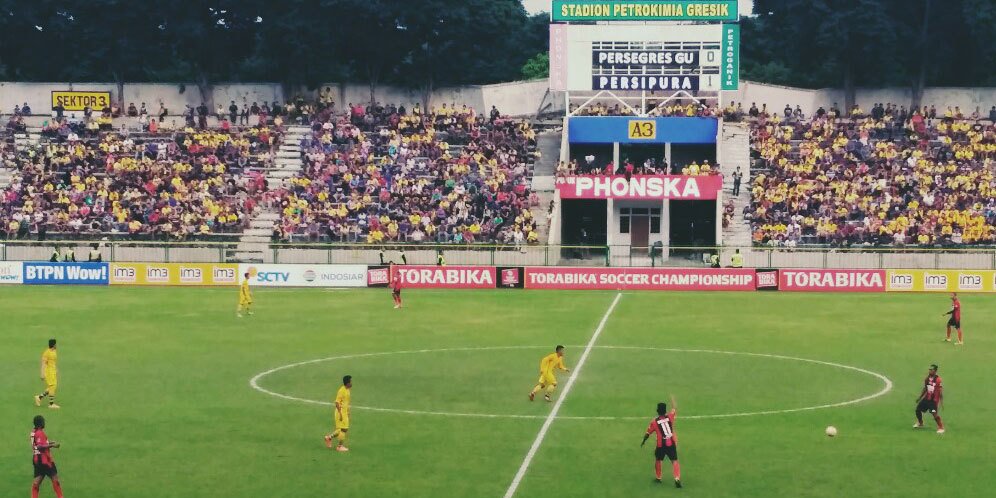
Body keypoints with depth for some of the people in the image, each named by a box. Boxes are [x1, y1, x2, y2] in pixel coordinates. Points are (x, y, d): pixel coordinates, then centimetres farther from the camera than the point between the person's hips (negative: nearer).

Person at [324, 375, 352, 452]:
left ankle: (329, 437, 26)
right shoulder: (341, 391, -19)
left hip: (345, 413, 9)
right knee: (343, 429, -3)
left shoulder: (348, 390, 10)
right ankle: (340, 446, 8)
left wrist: (348, 412, 23)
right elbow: (337, 403, -20)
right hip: (341, 412, -9)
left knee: (344, 429, 13)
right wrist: (340, 414, -23)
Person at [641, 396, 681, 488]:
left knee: (657, 459, 22)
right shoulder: (669, 416, -2)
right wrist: (672, 399, 34)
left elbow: (648, 433, 4)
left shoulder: (654, 422, -6)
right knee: (674, 461, -2)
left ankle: (658, 478, 33)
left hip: (661, 445, -1)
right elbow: (674, 408, 17)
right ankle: (677, 478, -20)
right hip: (671, 443, 1)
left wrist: (643, 442, 21)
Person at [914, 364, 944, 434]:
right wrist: (919, 398, 19)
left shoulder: (938, 380, -17)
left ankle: (941, 428, -6)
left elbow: (940, 391, -15)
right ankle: (920, 423, 39)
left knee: (934, 413, -20)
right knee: (918, 409, 13)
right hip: (927, 398, 7)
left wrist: (941, 403, -18)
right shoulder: (927, 378, 4)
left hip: (934, 400, -7)